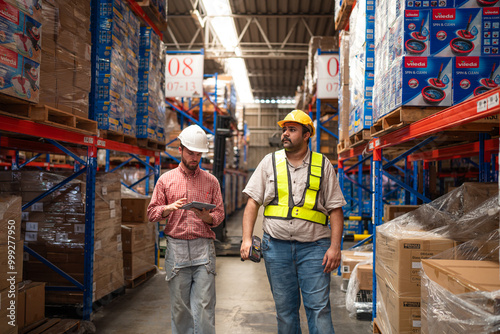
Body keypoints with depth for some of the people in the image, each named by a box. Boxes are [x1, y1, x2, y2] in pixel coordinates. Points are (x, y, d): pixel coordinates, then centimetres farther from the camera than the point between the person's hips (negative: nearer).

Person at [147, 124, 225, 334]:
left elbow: (220, 214, 10)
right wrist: (170, 208, -12)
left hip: (203, 247, 0)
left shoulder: (211, 181, 9)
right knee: (179, 305, 6)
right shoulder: (166, 180, 8)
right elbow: (151, 213, 7)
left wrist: (207, 216, -12)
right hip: (176, 247, 0)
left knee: (204, 305, -4)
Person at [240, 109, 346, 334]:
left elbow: (335, 209, 4)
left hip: (313, 247, -1)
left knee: (319, 308, -3)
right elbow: (253, 202, 6)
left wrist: (335, 247, -7)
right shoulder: (270, 162, 8)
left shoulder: (323, 165, 5)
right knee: (284, 308, 10)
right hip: (276, 246, 2)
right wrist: (246, 238, -5)